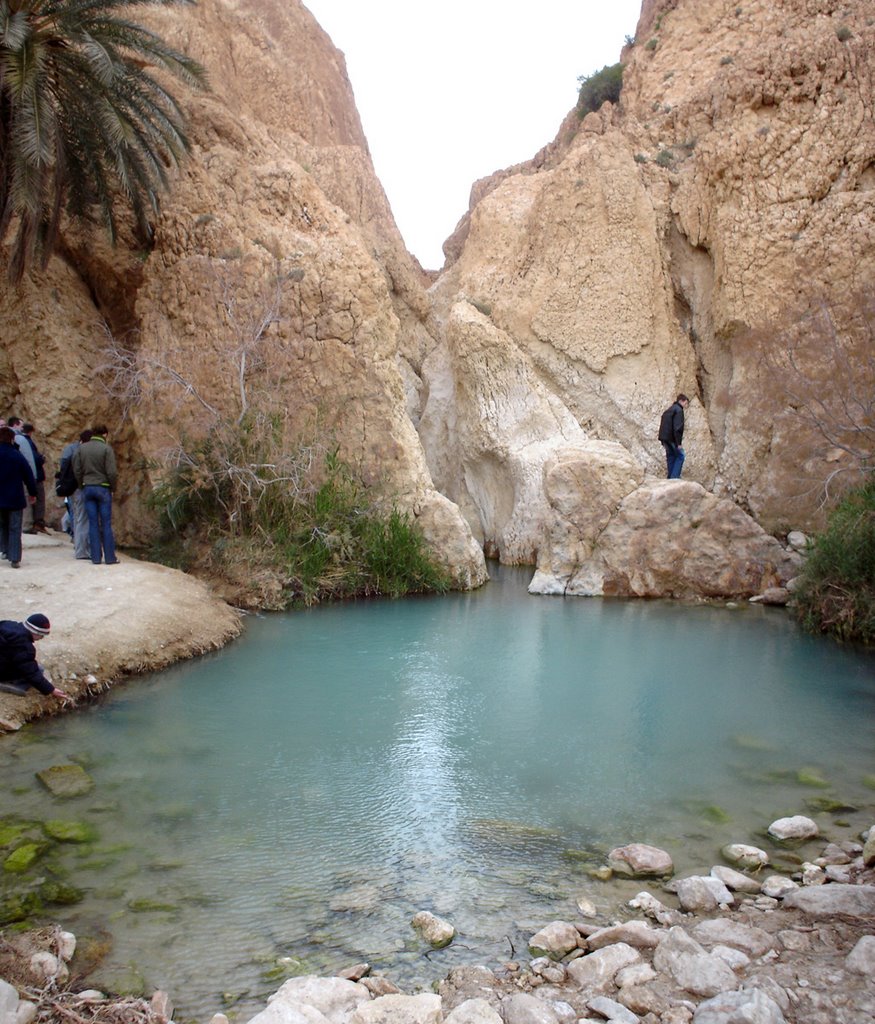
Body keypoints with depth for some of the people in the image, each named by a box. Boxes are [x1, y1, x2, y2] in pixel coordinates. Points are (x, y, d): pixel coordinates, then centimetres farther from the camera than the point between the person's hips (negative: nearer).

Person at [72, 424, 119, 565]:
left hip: (87, 489, 4)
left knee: (93, 523, 6)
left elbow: (76, 470, 3)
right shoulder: (106, 449, -8)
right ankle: (110, 557, 3)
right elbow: (111, 472, -12)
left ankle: (95, 557, 6)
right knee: (106, 523, 1)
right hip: (103, 488, -3)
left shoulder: (81, 448, 5)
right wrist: (112, 486, 2)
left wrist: (82, 485, 12)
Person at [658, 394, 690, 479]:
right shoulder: (678, 410, -10)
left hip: (665, 437, 9)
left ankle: (670, 477, 14)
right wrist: (679, 442, -17)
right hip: (672, 438, -9)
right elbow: (678, 427, -18)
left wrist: (663, 441, 20)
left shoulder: (669, 410, 19)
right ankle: (674, 477, -8)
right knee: (680, 456, -2)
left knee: (671, 456, 13)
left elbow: (663, 425, 20)